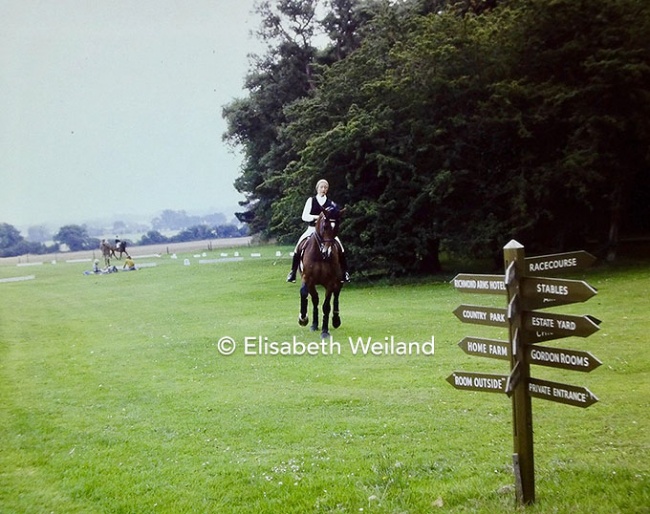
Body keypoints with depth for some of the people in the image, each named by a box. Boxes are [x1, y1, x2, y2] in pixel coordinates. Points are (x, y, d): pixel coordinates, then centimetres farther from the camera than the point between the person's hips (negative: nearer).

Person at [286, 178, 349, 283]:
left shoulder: (330, 203, 9)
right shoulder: (311, 200, 6)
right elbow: (304, 216, -2)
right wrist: (316, 217, -16)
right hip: (312, 228, 0)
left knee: (340, 247, -20)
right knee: (299, 246, -19)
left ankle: (345, 273, -9)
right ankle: (293, 272, -5)